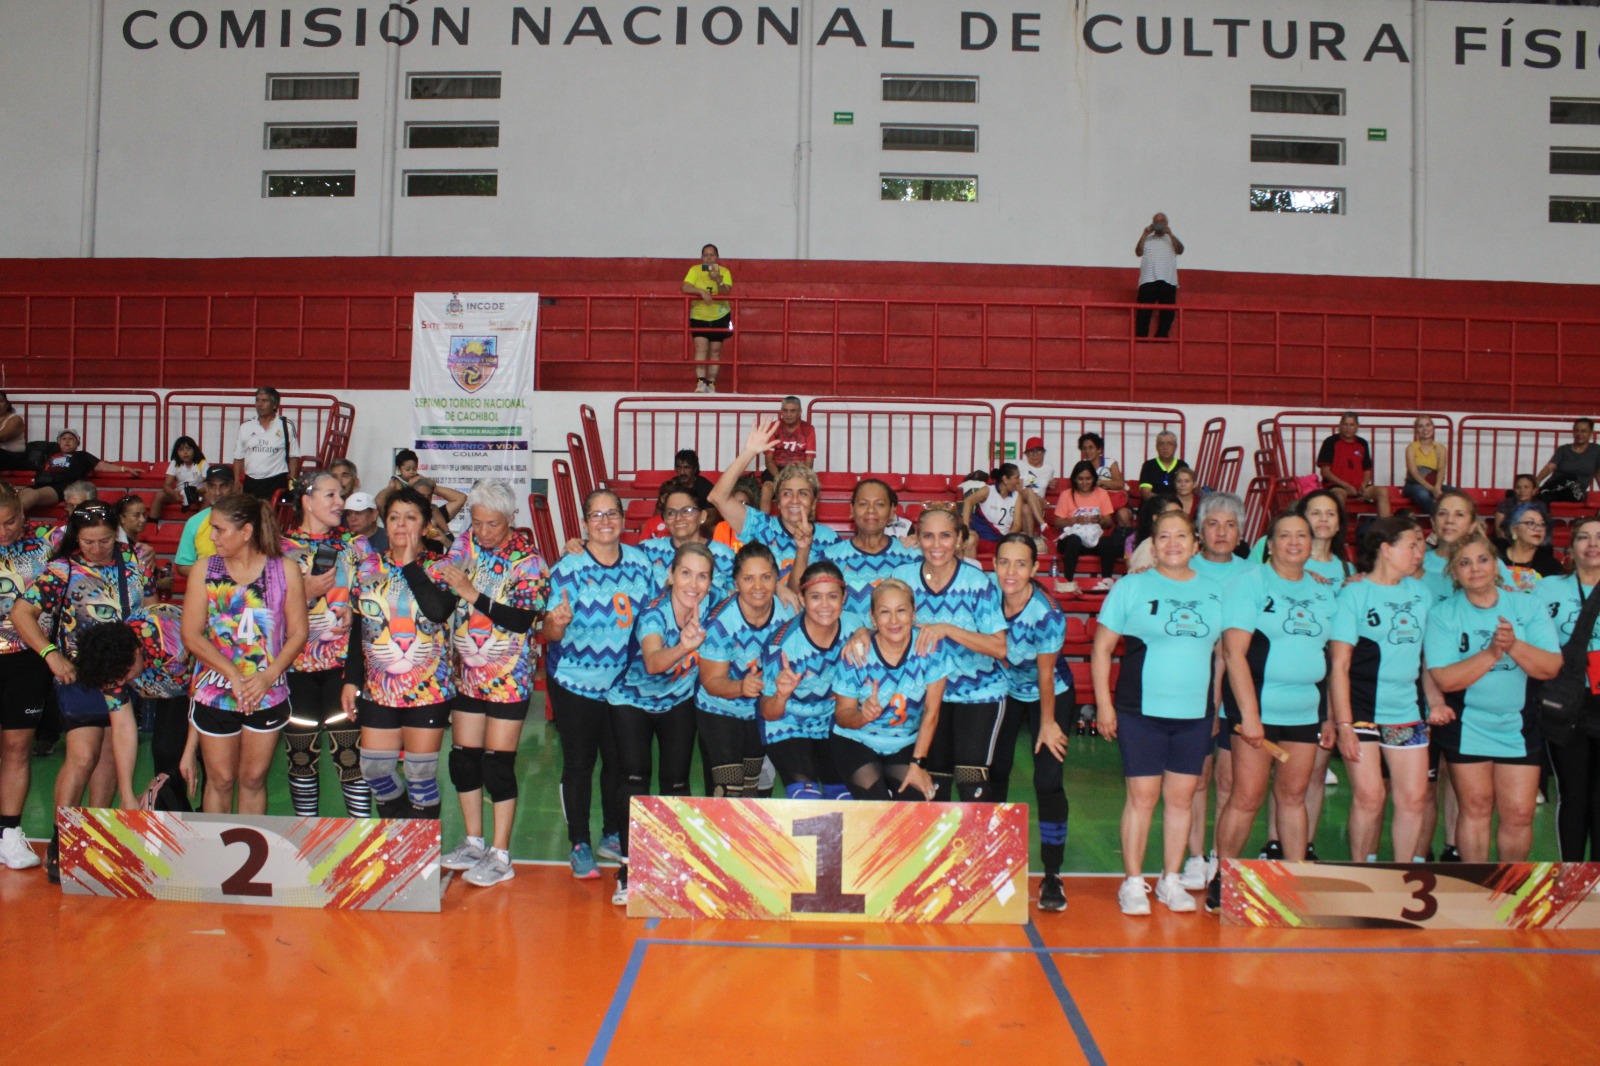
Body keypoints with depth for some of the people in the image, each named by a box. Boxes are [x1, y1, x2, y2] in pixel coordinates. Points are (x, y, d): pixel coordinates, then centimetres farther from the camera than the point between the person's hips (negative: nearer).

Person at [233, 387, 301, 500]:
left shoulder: (287, 426, 2)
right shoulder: (246, 427, 10)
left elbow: (294, 457, 3)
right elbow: (238, 457, 13)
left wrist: (293, 482, -4)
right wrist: (237, 481, 3)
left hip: (277, 482, -3)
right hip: (250, 482, 3)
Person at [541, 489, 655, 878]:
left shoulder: (639, 560, 0)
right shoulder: (569, 567, -11)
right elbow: (550, 633, -14)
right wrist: (558, 623, -36)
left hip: (624, 682, 4)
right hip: (575, 681, -3)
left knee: (619, 761, 12)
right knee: (579, 763, 6)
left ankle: (614, 836, 30)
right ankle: (579, 846, 18)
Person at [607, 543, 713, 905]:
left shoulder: (709, 607, -19)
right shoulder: (653, 614, -32)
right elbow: (653, 662, -52)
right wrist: (683, 648, -69)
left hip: (678, 702, 3)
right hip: (633, 700, -3)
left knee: (676, 780, -2)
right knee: (635, 779, -13)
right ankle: (629, 869, -6)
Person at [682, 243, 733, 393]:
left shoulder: (724, 272, -2)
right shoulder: (695, 270, -3)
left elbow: (726, 293, -13)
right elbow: (685, 288, -15)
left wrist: (718, 280, -30)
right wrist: (701, 291, -29)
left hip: (719, 317, 1)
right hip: (699, 316, -1)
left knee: (715, 350, 4)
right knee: (701, 347, -14)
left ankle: (711, 384, 10)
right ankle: (701, 382, -19)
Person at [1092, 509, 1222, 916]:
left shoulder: (1214, 592, 9)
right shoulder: (1132, 587, -1)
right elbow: (1102, 647, -1)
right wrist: (1104, 704, -6)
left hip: (1195, 714, 3)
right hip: (1141, 712, -3)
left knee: (1182, 797, 9)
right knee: (1142, 796, 1)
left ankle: (1171, 881, 22)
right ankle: (1133, 882, 12)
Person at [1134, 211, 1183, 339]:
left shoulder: (1172, 239, 17)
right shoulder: (1147, 239, 16)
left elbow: (1180, 250, -1)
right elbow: (1138, 252, 1)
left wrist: (1170, 234, -6)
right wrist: (1144, 234, -3)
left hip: (1168, 281, 1)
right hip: (1148, 280, -1)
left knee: (1167, 312, 0)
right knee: (1144, 311, -8)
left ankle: (1161, 338, 6)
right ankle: (1140, 338, -8)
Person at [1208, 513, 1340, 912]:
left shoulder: (1325, 590, 12)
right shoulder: (1250, 582, -5)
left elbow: (1332, 656, 17)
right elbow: (1234, 652, -12)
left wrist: (1330, 715, 13)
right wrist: (1248, 713, -17)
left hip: (1306, 711, 5)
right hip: (1257, 707, -5)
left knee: (1293, 794, 12)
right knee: (1246, 797, -3)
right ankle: (1222, 877, 10)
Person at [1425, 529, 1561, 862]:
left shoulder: (1527, 607, 0)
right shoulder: (1442, 614, -5)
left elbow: (1551, 667, -9)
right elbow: (1444, 679, -15)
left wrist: (1514, 645, -25)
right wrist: (1491, 652, -24)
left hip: (1519, 726, 1)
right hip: (1467, 728, -1)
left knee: (1519, 814, 2)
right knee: (1475, 808, 6)